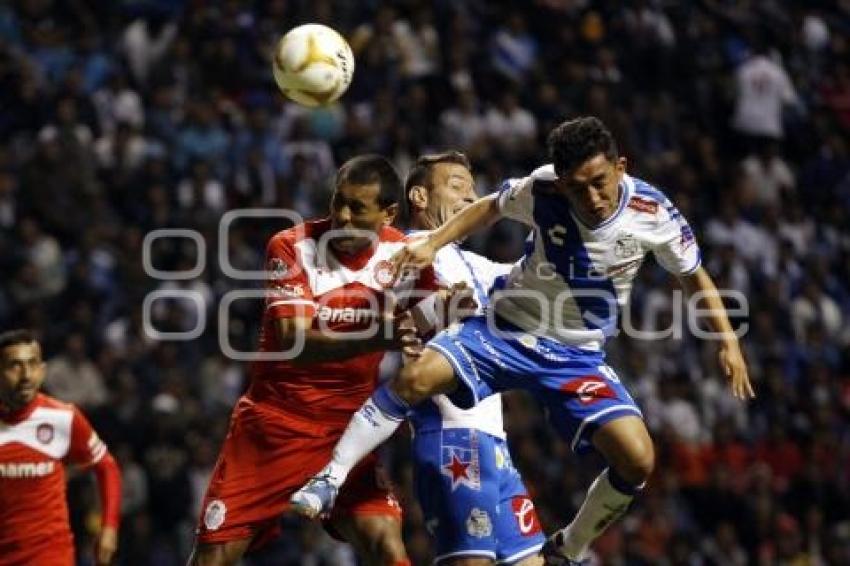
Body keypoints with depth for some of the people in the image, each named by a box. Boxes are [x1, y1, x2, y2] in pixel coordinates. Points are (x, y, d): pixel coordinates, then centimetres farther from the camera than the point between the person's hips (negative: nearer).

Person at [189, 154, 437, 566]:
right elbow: (293, 342, -26)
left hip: (349, 425, 2)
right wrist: (378, 338, -42)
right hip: (276, 420, -2)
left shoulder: (405, 254, -3)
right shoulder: (292, 247, -14)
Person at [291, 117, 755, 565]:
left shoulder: (653, 213, -16)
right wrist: (431, 244, -4)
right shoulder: (541, 191, -17)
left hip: (578, 355, 1)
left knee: (638, 460, -17)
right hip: (507, 329, -1)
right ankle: (329, 480, -13)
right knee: (417, 377, -25)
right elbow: (490, 207, 6)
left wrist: (728, 342, -4)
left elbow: (694, 276, 2)